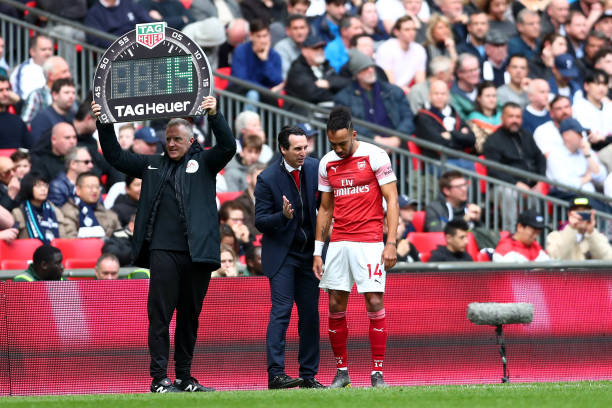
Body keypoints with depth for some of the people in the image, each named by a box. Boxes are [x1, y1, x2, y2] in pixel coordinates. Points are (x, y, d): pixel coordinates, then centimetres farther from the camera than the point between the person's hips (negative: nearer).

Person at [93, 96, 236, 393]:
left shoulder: (203, 162, 11)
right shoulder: (152, 165, 17)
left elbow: (228, 147, -4)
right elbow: (115, 156, 19)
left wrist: (214, 116, -17)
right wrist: (104, 124, 7)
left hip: (197, 253, 0)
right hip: (163, 250, 0)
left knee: (190, 317, 7)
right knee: (160, 314, -6)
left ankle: (184, 378, 13)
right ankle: (160, 379, -7)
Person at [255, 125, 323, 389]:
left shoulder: (315, 168, 1)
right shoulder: (268, 179, -11)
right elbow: (260, 221, -10)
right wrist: (283, 216, -29)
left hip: (309, 253, 5)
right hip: (281, 254, -5)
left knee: (310, 314, 5)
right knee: (281, 312, -13)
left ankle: (308, 374, 11)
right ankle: (275, 374, -16)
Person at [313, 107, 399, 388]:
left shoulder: (375, 156, -5)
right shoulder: (327, 163, 9)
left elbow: (392, 200, -5)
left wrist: (391, 243, -13)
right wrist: (318, 251, 12)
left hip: (370, 242, -4)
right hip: (338, 243, 4)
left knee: (375, 303, -9)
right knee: (335, 306, 2)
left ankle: (378, 372, -4)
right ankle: (341, 372, 11)